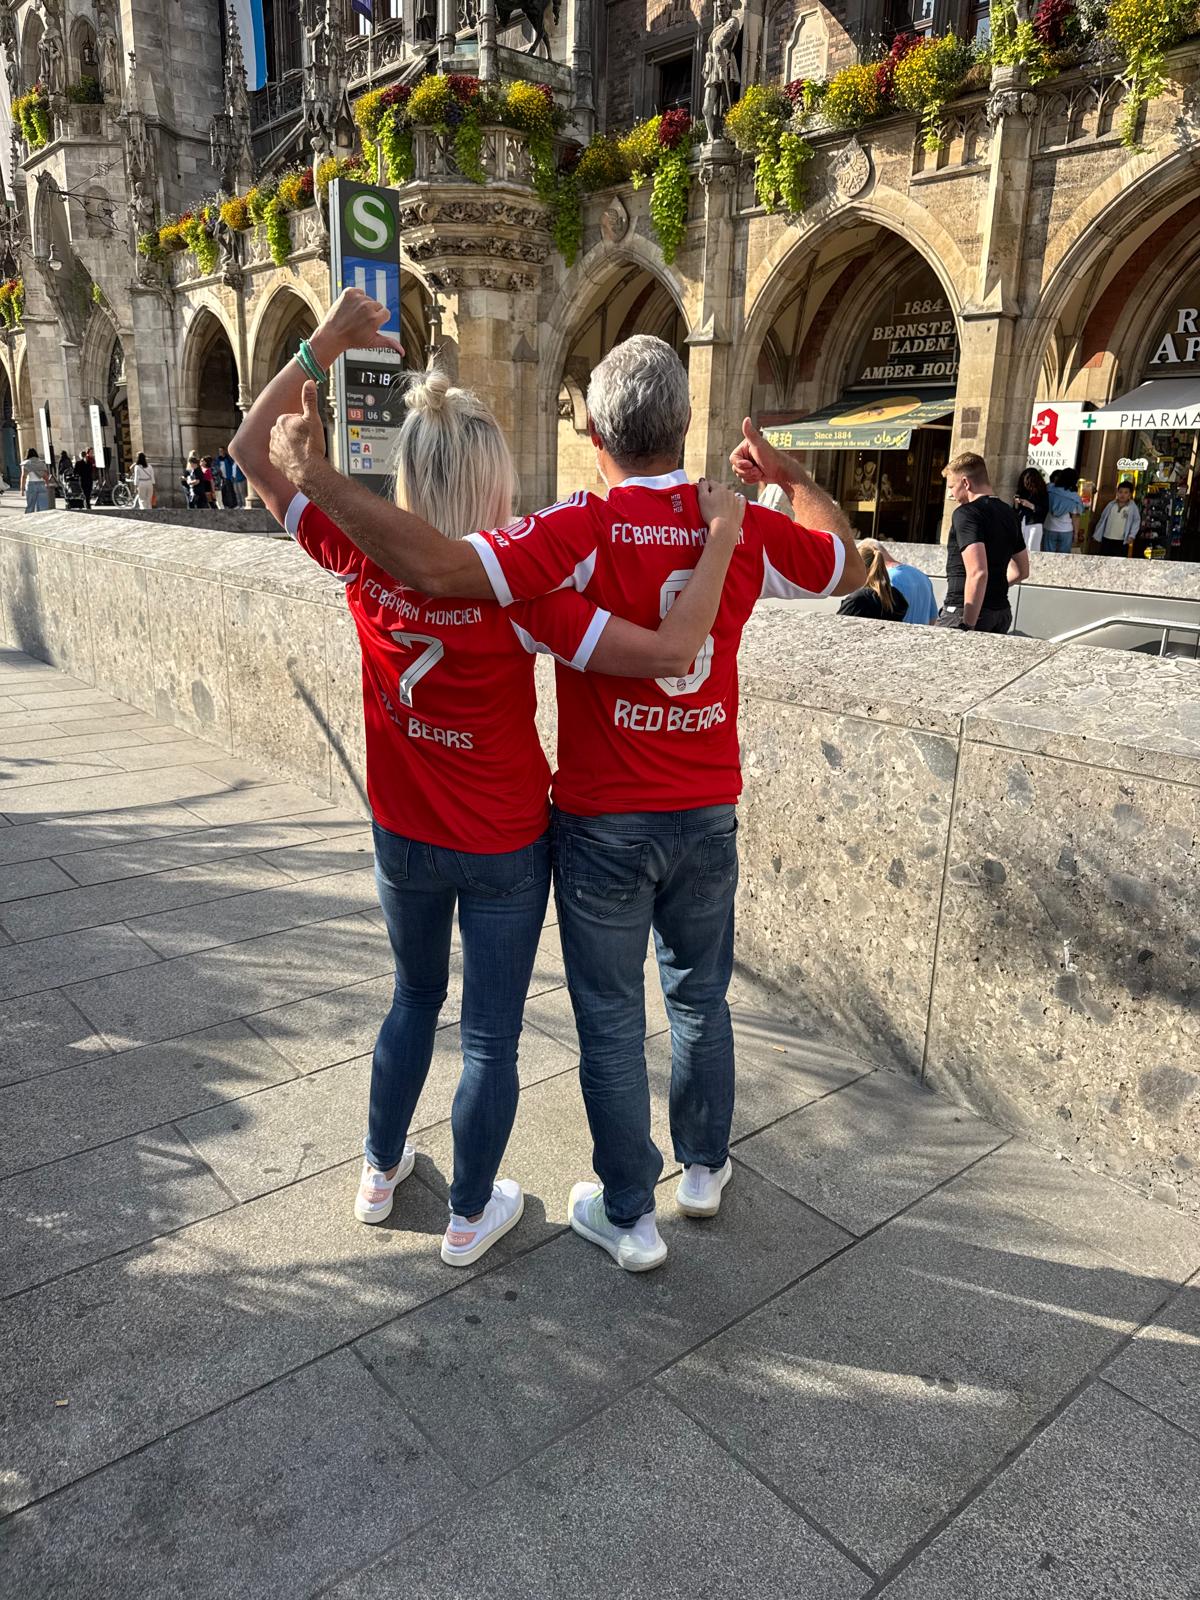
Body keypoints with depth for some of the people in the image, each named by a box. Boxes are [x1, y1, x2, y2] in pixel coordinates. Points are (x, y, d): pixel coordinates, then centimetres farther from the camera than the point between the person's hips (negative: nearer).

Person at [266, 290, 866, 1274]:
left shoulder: (584, 531, -19)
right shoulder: (745, 528, -5)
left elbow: (442, 571, -33)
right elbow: (852, 568, 13)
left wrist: (312, 471, -25)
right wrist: (792, 478, 24)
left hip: (604, 823, -4)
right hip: (708, 815, 4)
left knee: (612, 1021, 12)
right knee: (700, 998, 23)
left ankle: (629, 1216, 27)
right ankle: (705, 1167, 43)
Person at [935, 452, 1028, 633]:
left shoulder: (966, 513, -11)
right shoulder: (1009, 513, 15)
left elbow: (977, 573, -23)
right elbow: (1021, 571, 23)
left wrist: (967, 626, -24)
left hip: (966, 612, -8)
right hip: (1002, 612, 8)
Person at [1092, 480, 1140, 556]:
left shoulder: (1133, 508, -4)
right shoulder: (1111, 505, 5)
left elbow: (1136, 522, -1)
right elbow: (1102, 520, 12)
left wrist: (1132, 535, -12)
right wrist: (1097, 535, 14)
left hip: (1122, 542, -3)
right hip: (1106, 540, 3)